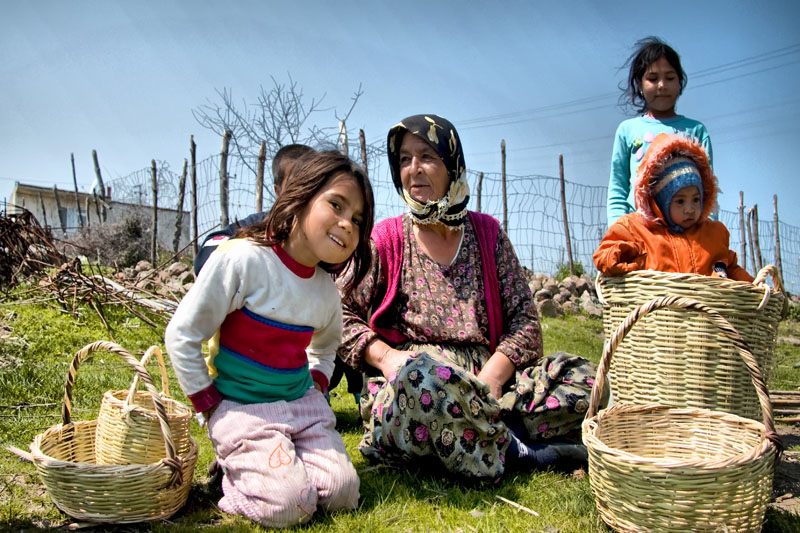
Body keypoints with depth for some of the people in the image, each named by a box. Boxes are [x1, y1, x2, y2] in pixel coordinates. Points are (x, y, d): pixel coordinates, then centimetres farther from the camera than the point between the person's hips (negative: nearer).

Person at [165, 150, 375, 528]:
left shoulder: (327, 290, 1)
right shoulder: (242, 259, -19)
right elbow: (181, 335, -14)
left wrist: (317, 385, 8)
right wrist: (210, 407, -10)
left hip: (302, 403, 6)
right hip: (241, 408, -6)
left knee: (342, 492, -6)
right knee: (290, 503, -20)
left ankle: (249, 461, 15)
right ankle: (234, 466, 9)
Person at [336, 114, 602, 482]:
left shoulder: (488, 234, 12)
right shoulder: (385, 241, 6)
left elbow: (524, 319, 6)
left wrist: (491, 376, -12)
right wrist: (385, 356, -15)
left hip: (484, 380, 3)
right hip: (402, 394, -2)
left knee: (581, 377, -18)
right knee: (420, 372, -39)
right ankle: (512, 451, -19)